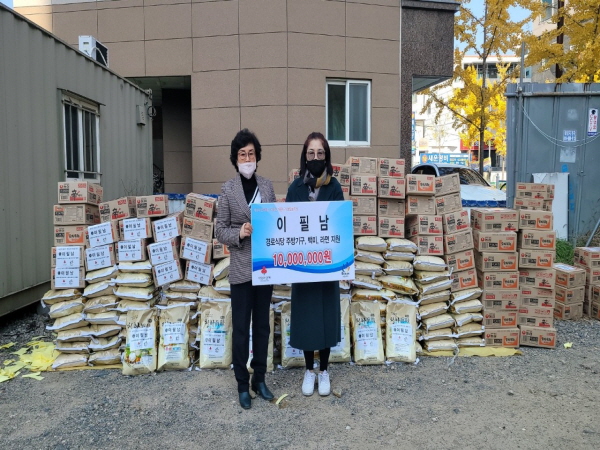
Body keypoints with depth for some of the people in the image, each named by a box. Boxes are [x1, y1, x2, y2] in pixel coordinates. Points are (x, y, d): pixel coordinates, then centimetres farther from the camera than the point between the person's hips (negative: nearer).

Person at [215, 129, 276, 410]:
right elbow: (220, 232, -3)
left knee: (262, 325, 13)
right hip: (241, 268, -3)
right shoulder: (228, 189, -3)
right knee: (241, 328, 6)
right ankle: (242, 384, 22)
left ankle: (259, 379, 29)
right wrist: (240, 233, -20)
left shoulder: (267, 186, 6)